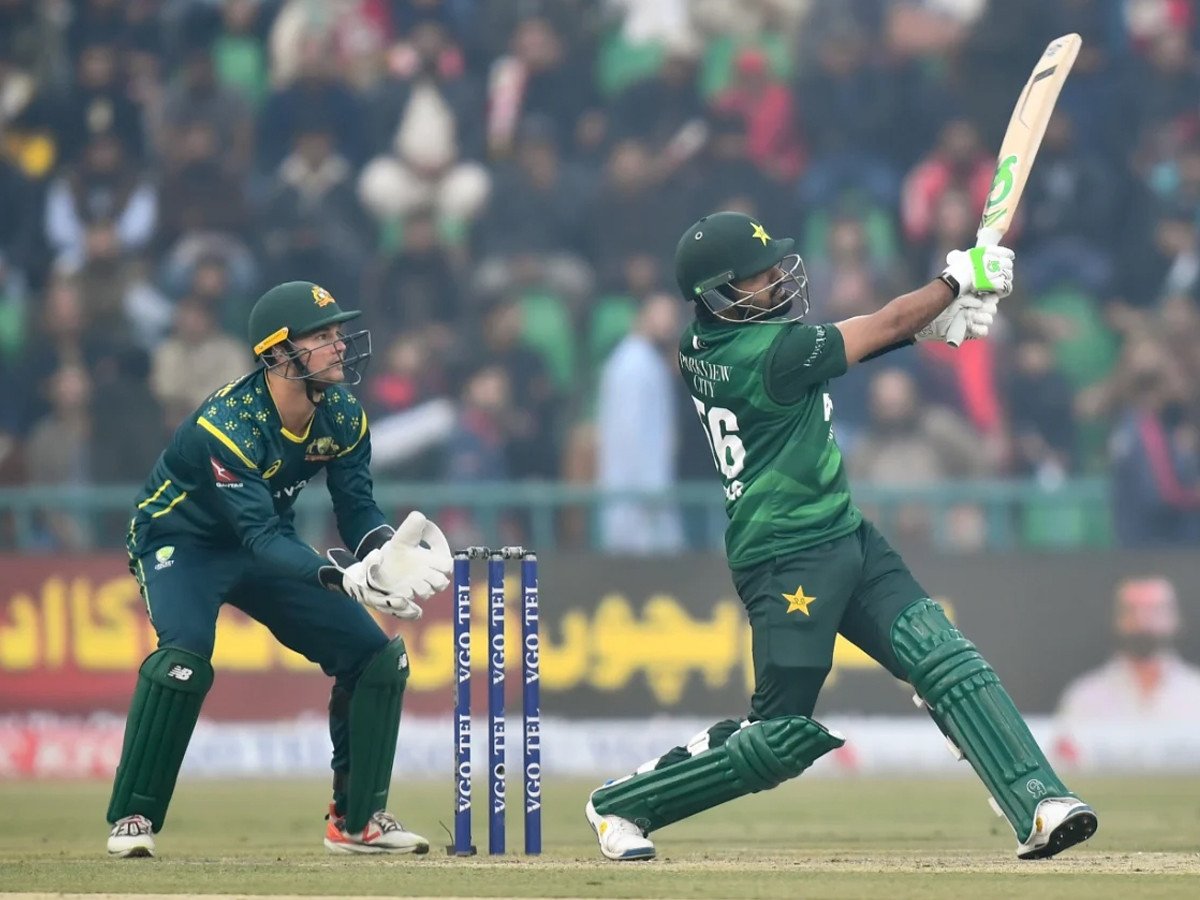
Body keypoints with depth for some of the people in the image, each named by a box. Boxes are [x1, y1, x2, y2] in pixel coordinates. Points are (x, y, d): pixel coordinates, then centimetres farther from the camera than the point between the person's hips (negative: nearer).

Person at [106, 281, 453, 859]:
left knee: (377, 658, -2)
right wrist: (344, 577, -52)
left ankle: (357, 820, 13)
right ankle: (131, 819, -21)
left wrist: (388, 549, -35)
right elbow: (260, 537, -39)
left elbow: (358, 510, -11)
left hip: (263, 542, 7)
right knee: (184, 655, -34)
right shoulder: (228, 424, -33)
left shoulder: (343, 416, -12)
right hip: (181, 542, -7)